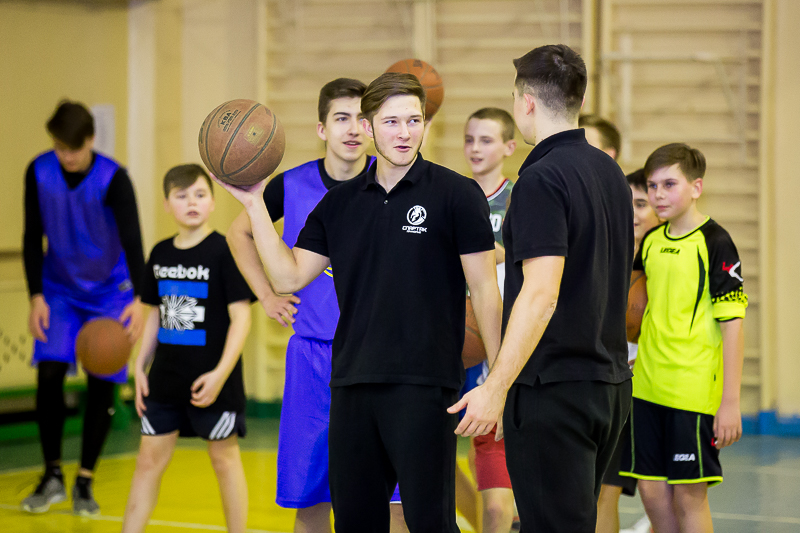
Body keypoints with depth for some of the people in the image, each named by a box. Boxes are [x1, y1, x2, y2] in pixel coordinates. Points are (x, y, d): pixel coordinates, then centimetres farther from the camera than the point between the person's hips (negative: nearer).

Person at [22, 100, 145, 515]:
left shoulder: (113, 179, -23)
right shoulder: (39, 173, -13)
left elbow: (132, 239, -32)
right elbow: (32, 239, -4)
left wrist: (139, 299, -45)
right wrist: (36, 297, -11)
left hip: (108, 294, -2)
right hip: (60, 290, 2)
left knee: (101, 384, -3)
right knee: (49, 373, -12)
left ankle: (85, 482, 12)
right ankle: (52, 477, 3)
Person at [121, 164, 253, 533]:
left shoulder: (224, 252, -10)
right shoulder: (161, 254, 7)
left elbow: (241, 315, -12)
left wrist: (221, 373, -18)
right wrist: (141, 367, 9)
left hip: (211, 381, -5)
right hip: (166, 379, 5)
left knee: (224, 458, 5)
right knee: (149, 460, 6)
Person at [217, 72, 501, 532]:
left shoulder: (457, 194, -2)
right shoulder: (340, 203, 12)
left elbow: (484, 287, -3)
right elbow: (289, 276, 9)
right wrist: (254, 203, 2)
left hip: (424, 385, -5)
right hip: (352, 385, 5)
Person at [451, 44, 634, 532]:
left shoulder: (542, 180, -16)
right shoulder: (611, 174, 11)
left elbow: (541, 295, -24)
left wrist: (496, 389, -24)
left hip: (554, 387, -9)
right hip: (609, 383, 9)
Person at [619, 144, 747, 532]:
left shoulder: (714, 243, -10)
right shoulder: (651, 241, 9)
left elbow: (732, 324, -13)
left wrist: (730, 402, -16)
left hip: (695, 389, -6)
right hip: (648, 386, 6)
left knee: (689, 493, -2)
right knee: (652, 488, 8)